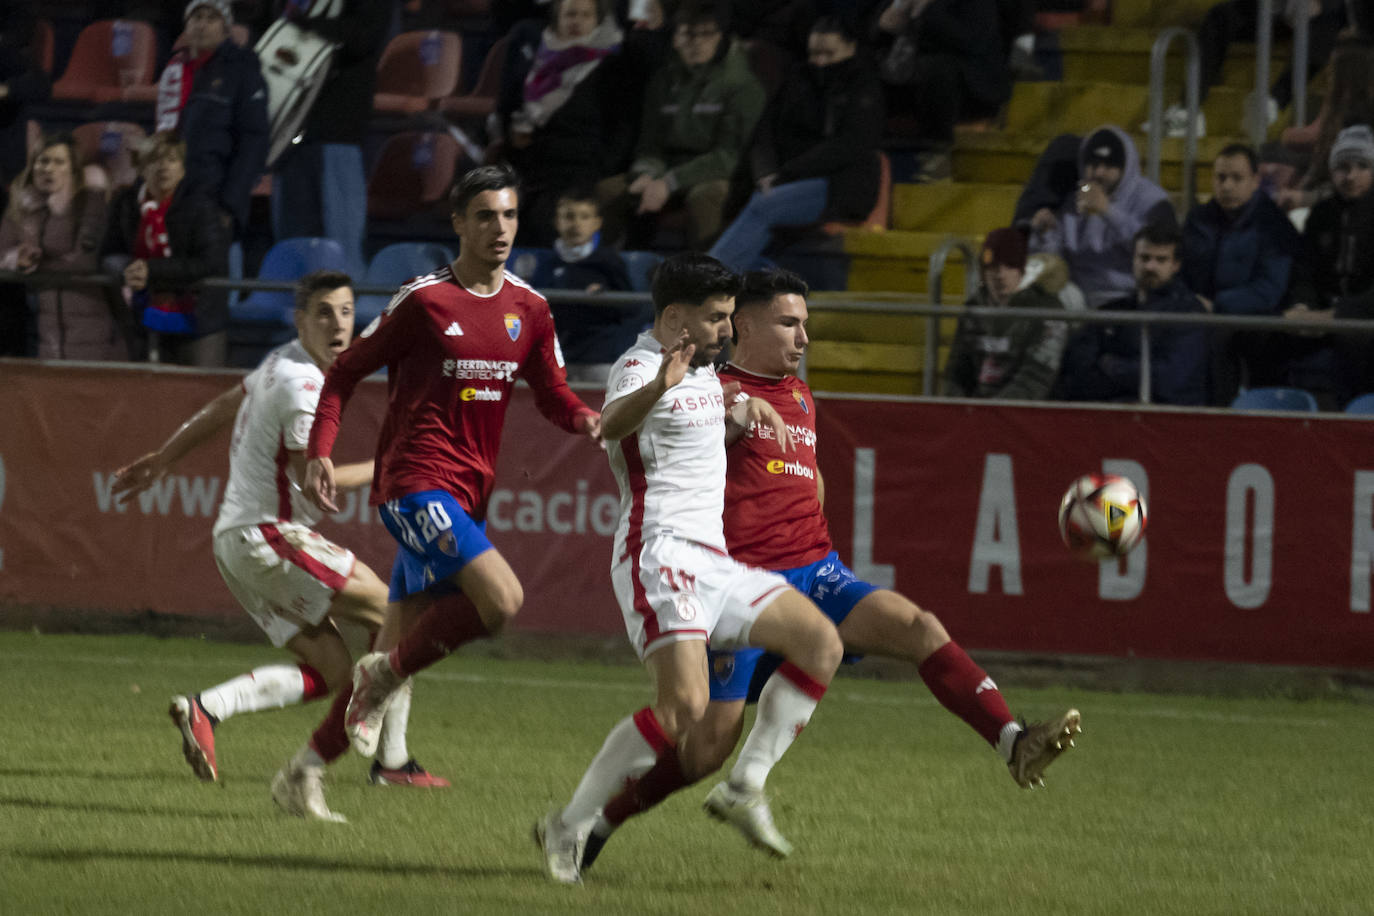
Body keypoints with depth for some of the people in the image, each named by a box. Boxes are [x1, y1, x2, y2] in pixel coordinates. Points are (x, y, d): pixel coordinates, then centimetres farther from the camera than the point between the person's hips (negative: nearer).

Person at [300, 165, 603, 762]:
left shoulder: (528, 309, 9)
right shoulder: (425, 300, -7)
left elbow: (553, 396, 18)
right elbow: (345, 373, 0)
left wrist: (587, 420, -5)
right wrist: (319, 455, -12)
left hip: (468, 497, 7)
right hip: (415, 483, -7)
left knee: (404, 642, 10)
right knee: (502, 599, -25)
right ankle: (382, 676, -5)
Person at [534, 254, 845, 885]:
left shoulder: (703, 369, 18)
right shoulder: (640, 366, -11)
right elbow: (612, 425, -36)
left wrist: (745, 410, 22)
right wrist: (658, 387, -57)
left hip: (711, 559, 9)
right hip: (660, 554, -9)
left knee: (821, 643, 1)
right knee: (684, 705, -23)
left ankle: (746, 787, 3)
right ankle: (569, 827, -14)